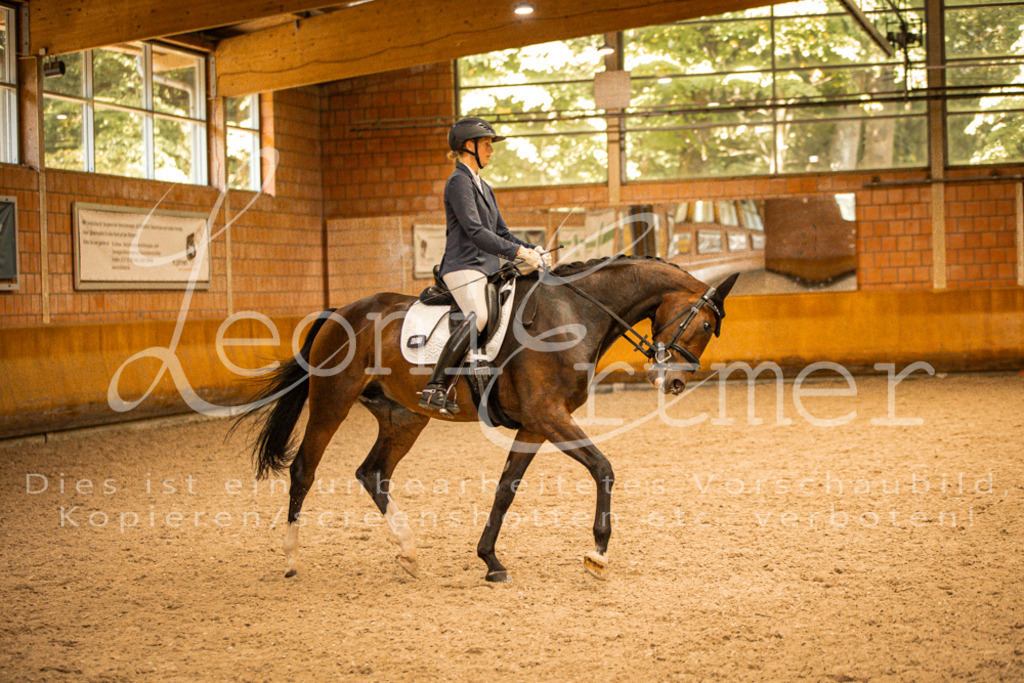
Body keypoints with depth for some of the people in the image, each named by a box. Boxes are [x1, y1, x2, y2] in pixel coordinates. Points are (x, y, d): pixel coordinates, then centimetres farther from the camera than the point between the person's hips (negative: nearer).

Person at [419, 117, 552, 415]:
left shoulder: (482, 186, 24)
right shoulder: (459, 181, -5)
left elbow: (501, 233, 25)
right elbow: (475, 231, -17)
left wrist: (533, 250, 7)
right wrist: (519, 253, -20)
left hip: (487, 268, 10)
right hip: (463, 267, -10)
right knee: (477, 317, -33)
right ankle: (435, 388, -36)